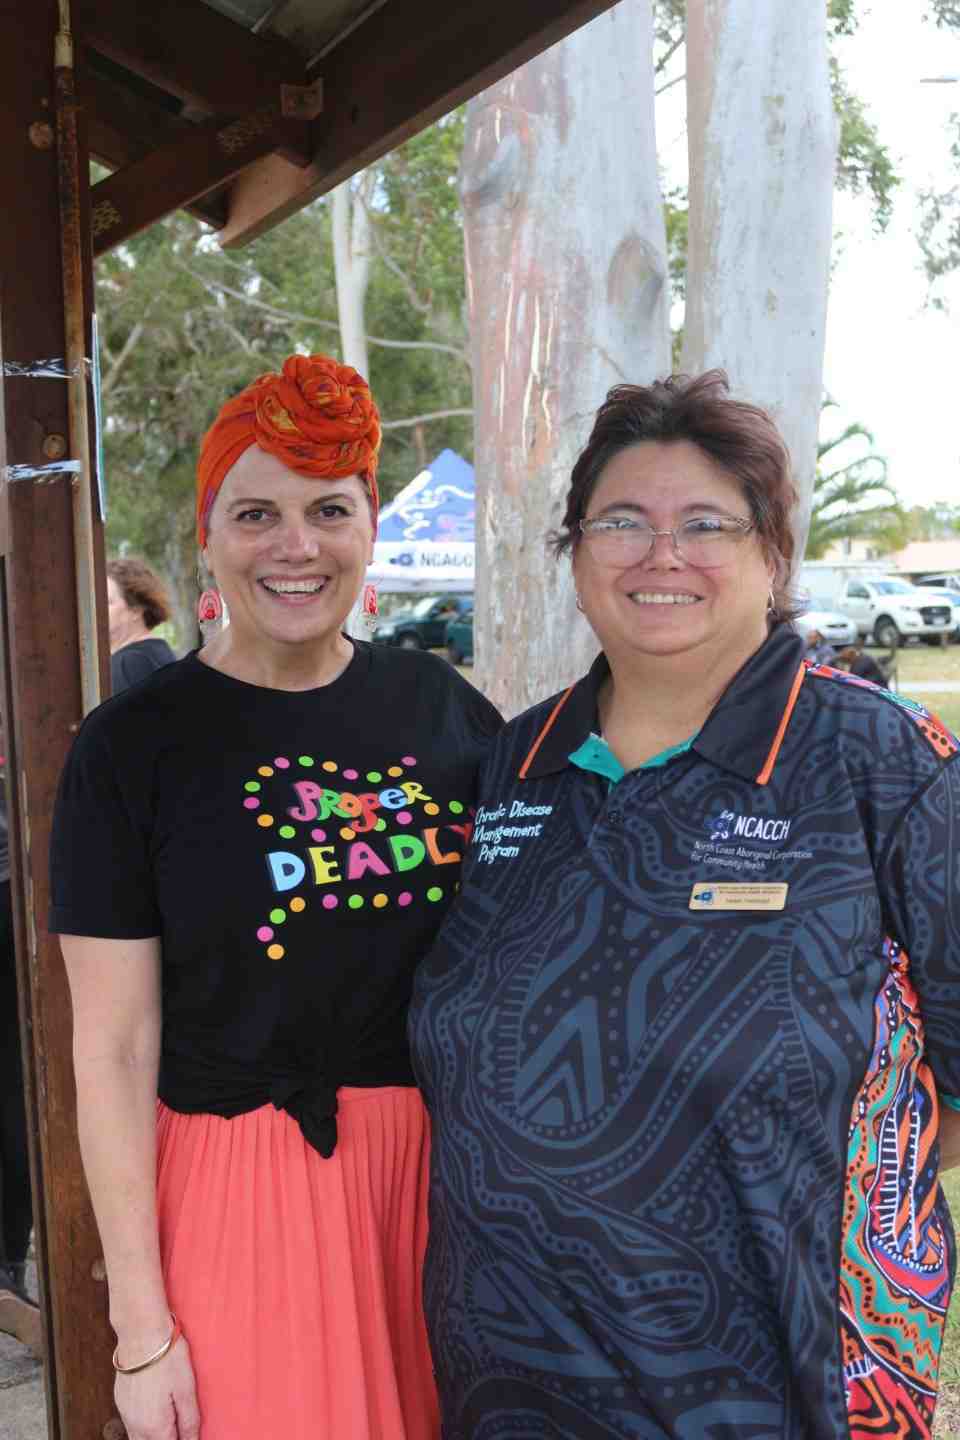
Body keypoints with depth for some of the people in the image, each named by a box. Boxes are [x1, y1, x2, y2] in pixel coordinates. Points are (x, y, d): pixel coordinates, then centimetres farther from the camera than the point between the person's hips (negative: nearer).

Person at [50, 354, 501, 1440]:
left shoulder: (446, 708, 1)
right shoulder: (131, 747, -7)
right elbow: (113, 1050, -7)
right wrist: (141, 1330, -7)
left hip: (445, 1172, 3)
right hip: (237, 1181, -3)